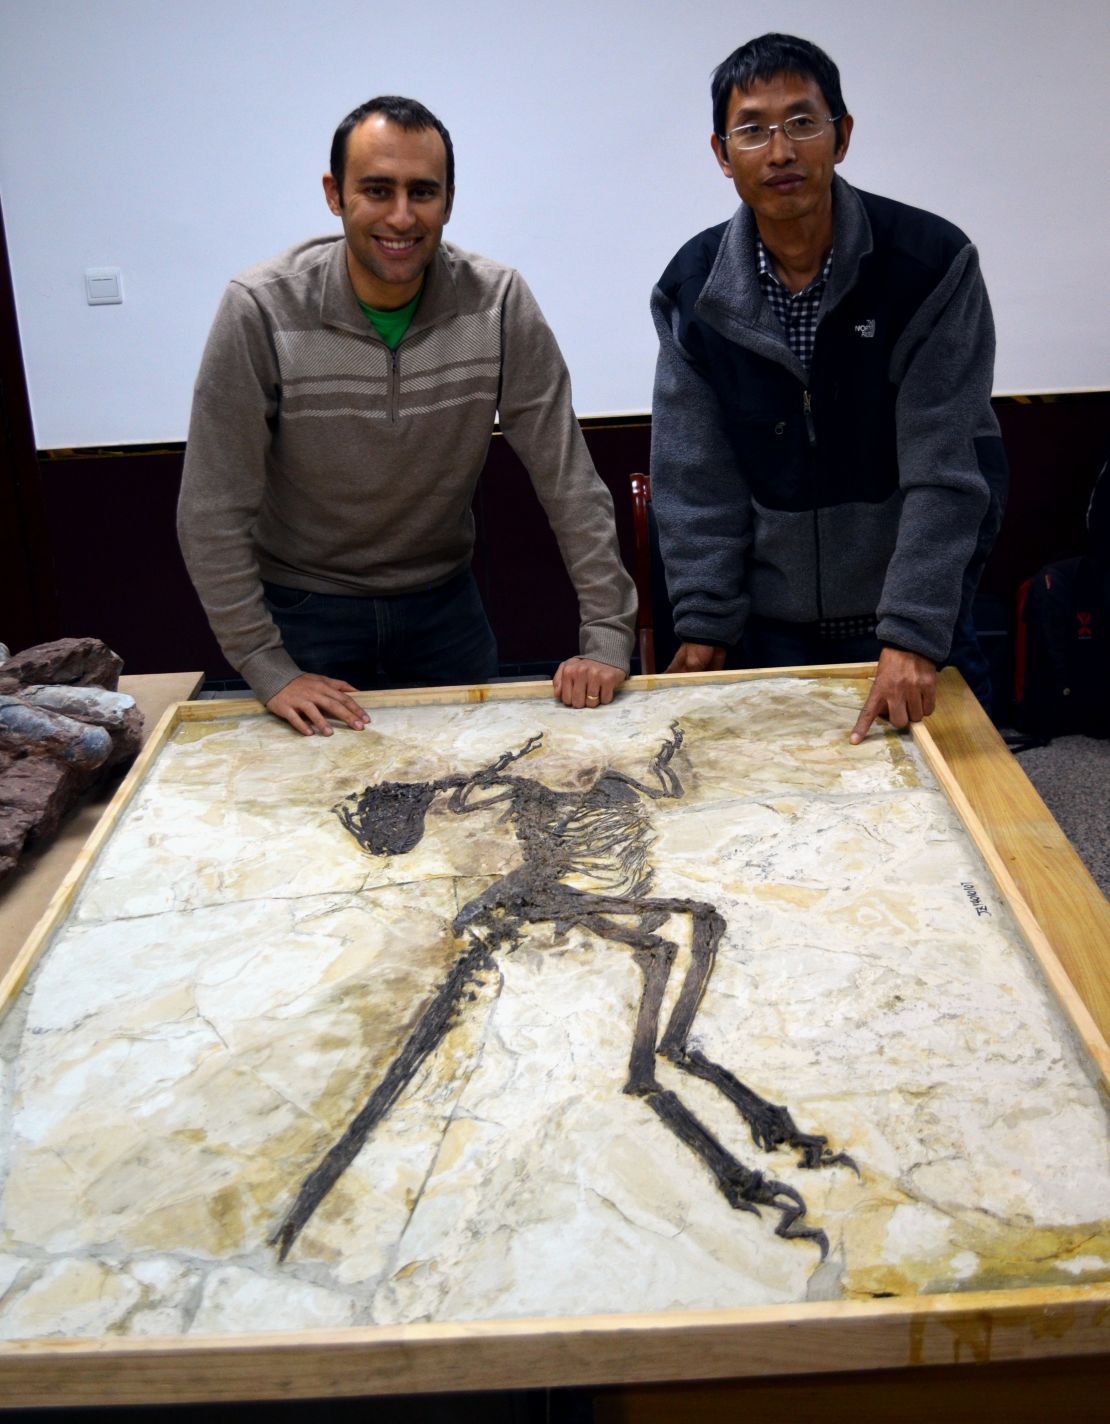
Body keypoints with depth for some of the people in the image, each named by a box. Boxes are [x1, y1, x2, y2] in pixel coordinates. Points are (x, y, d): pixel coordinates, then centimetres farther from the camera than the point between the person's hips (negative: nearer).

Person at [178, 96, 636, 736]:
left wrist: (608, 637, -17)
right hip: (305, 609, -2)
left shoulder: (499, 304, -15)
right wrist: (269, 671, -18)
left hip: (444, 603, 2)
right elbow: (213, 514, -16)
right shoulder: (261, 310, -20)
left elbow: (571, 483, -13)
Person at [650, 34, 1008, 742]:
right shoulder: (694, 287, -4)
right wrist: (703, 624, -5)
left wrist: (911, 636, -22)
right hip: (768, 625, 2)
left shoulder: (932, 263, -13)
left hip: (913, 611, -2)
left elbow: (943, 470, -17)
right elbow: (694, 477, -2)